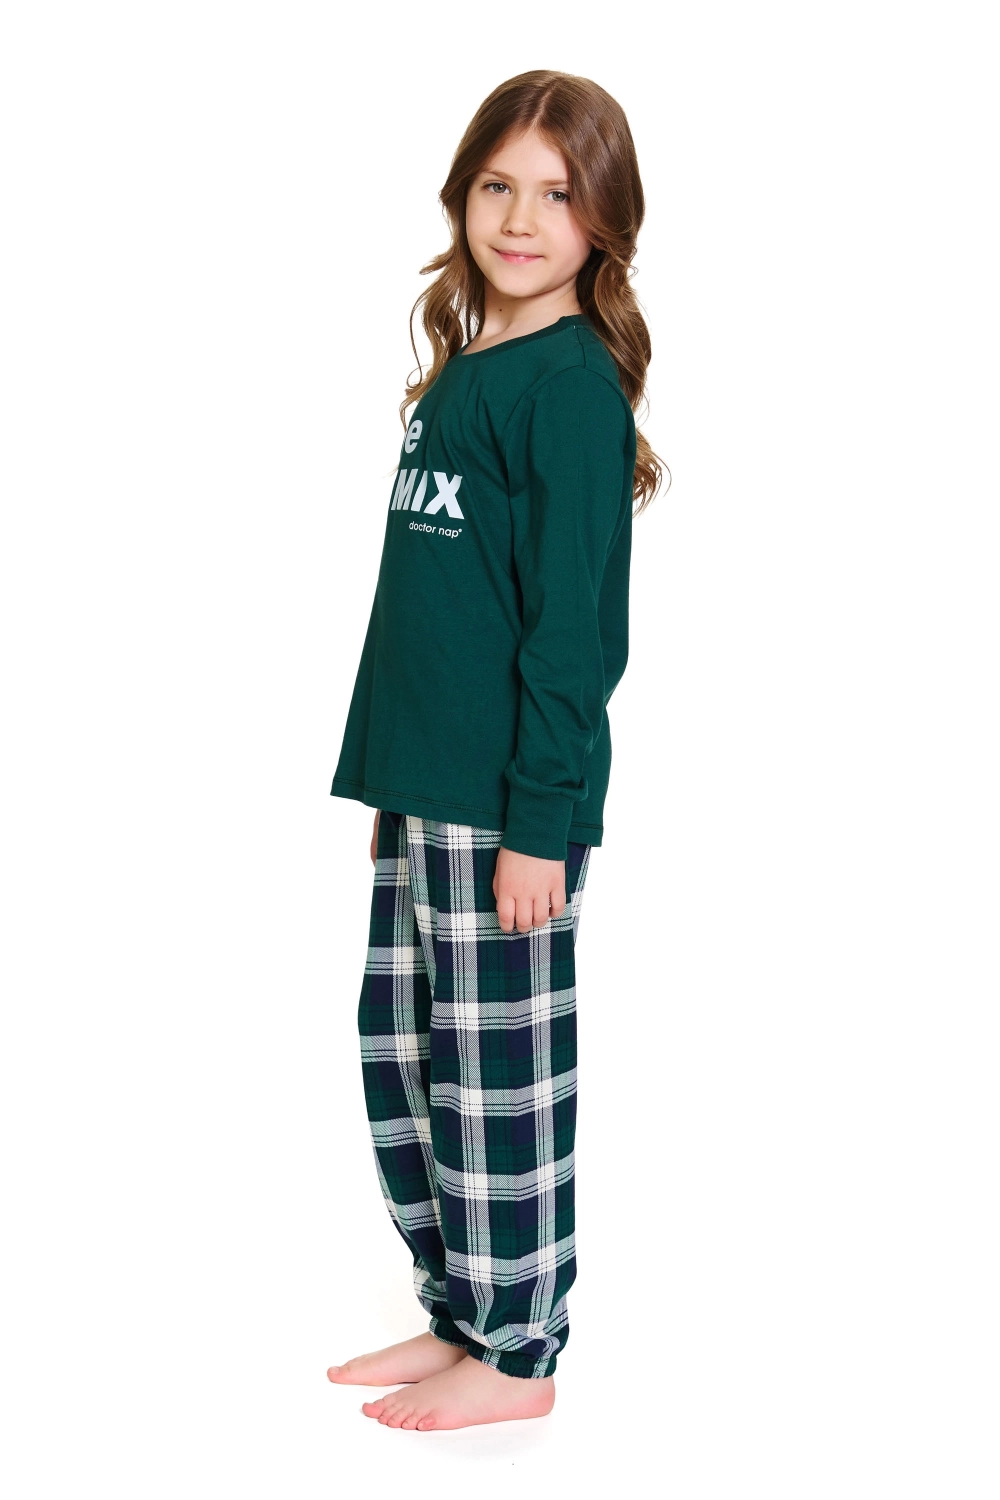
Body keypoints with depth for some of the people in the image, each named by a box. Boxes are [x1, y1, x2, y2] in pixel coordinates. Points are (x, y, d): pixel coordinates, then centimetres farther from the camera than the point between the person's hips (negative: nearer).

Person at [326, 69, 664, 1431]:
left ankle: (517, 1352, 18)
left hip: (506, 802, -9)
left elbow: (575, 622, -16)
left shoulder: (573, 381, -11)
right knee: (399, 1061, 15)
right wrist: (395, 773, 18)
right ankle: (462, 1316, 30)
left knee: (496, 1074, 2)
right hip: (420, 786, 9)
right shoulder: (462, 370, 14)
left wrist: (540, 818, -18)